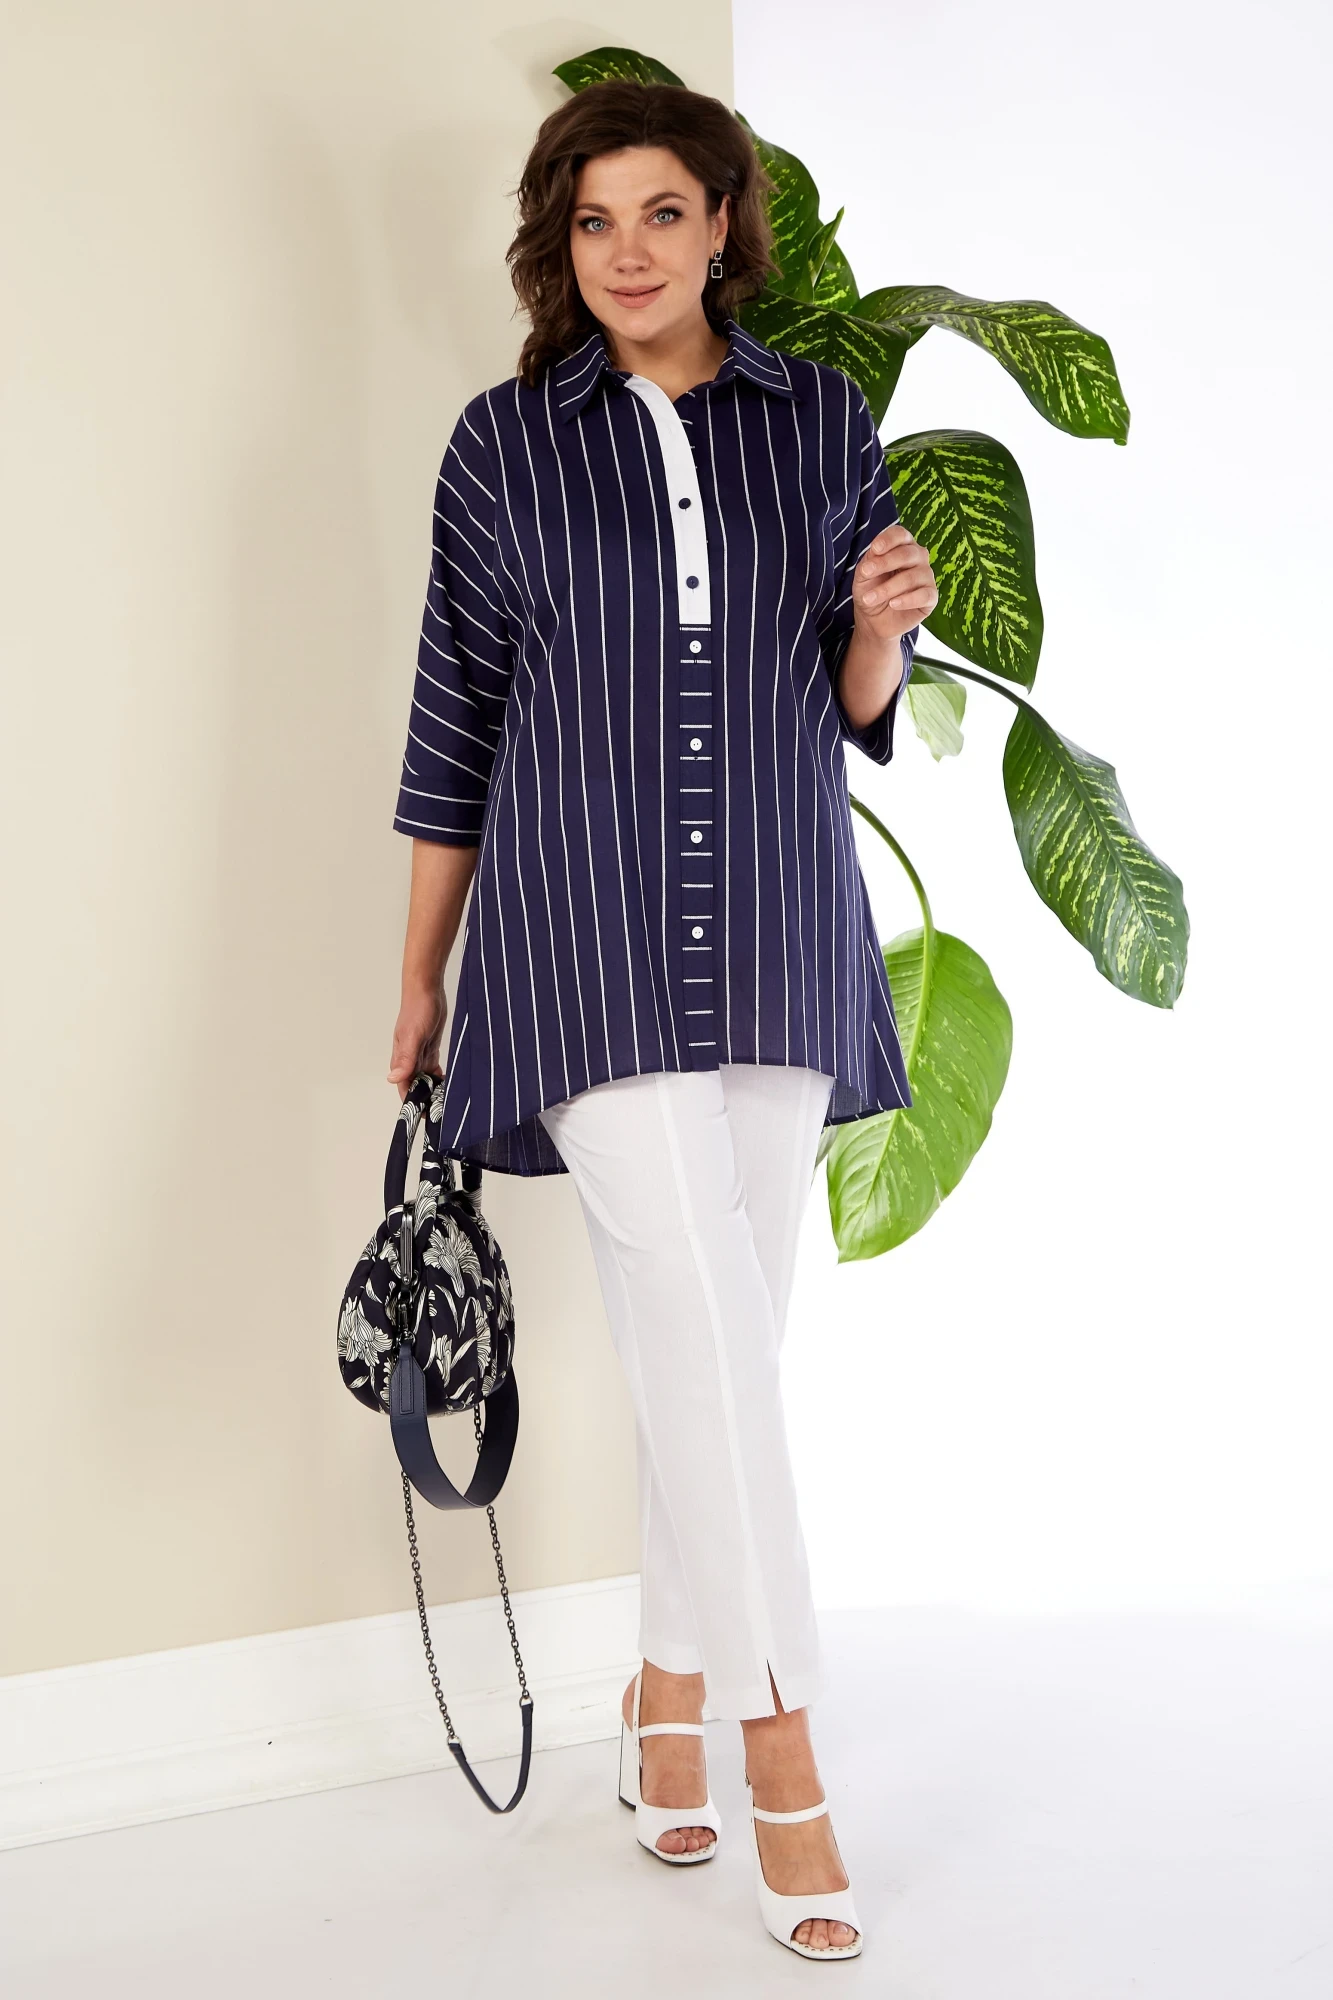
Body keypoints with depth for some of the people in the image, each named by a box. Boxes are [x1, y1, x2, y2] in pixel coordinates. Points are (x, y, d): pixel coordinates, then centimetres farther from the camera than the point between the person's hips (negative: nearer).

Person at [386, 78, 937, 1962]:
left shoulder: (823, 421, 8)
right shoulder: (506, 443, 4)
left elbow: (854, 710, 11)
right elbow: (456, 720, 7)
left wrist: (882, 623, -11)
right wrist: (420, 978, 9)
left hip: (779, 928, 3)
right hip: (586, 932, -2)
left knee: (720, 1331, 7)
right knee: (703, 1310, -15)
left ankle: (672, 1687, 24)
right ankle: (781, 1733, -7)